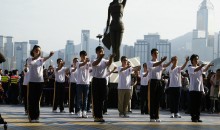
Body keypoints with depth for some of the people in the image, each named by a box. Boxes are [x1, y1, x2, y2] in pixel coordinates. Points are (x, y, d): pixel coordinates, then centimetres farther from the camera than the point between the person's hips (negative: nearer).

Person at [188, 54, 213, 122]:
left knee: (198, 104, 7)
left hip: (200, 89, 5)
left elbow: (205, 69, -3)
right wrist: (201, 66, -40)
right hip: (193, 89, -5)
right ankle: (193, 117, 1)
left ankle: (197, 117, 12)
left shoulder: (200, 67, 17)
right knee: (193, 104, -3)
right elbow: (195, 70, -23)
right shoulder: (190, 68, -1)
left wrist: (208, 66, -24)